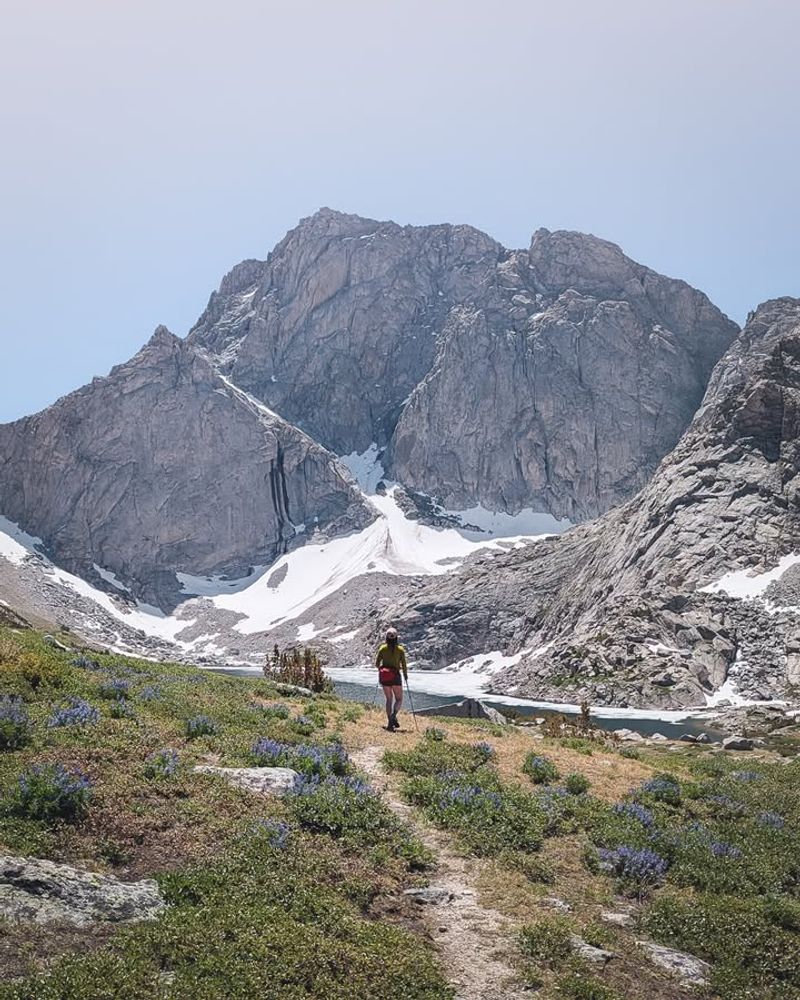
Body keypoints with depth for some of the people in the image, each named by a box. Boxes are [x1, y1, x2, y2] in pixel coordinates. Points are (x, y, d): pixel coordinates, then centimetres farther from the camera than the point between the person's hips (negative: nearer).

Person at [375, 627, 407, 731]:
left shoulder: (382, 648, 0)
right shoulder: (400, 649, -5)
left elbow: (377, 663, 2)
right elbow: (404, 665, -5)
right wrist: (405, 675, 12)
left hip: (384, 677, 3)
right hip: (395, 676, -3)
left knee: (389, 699, 14)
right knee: (399, 699, 9)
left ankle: (390, 722, 6)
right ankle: (393, 715, -19)